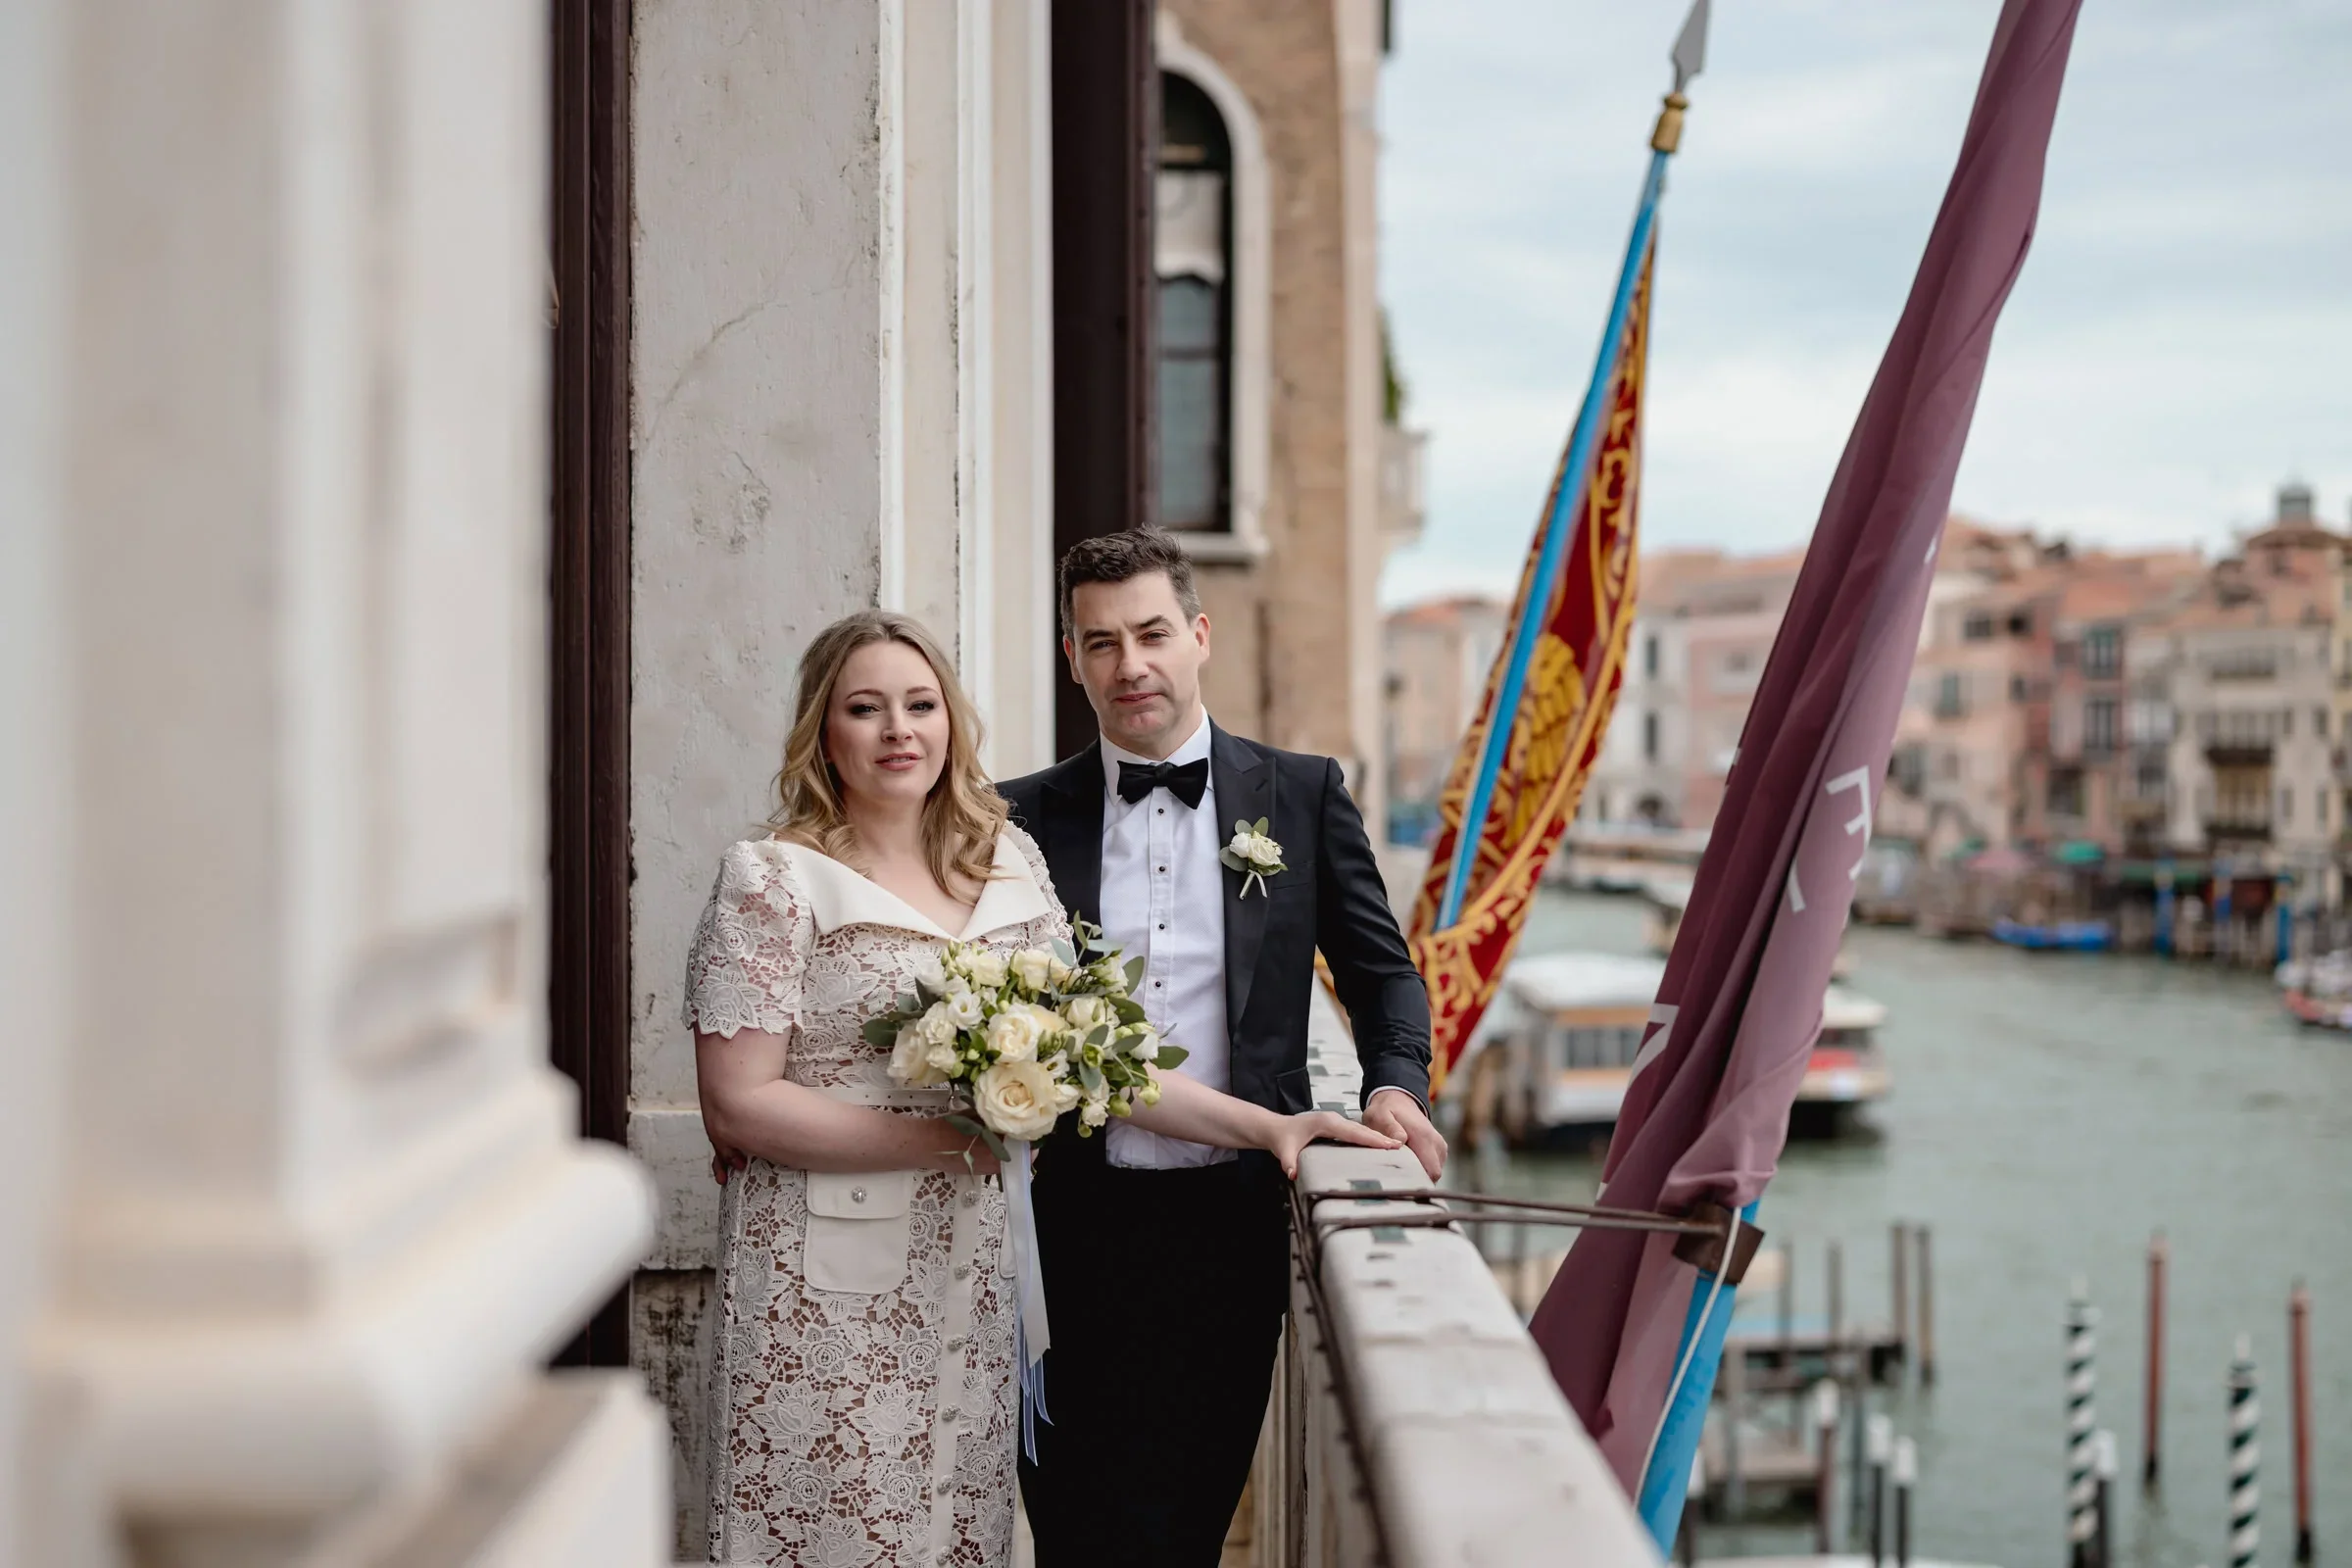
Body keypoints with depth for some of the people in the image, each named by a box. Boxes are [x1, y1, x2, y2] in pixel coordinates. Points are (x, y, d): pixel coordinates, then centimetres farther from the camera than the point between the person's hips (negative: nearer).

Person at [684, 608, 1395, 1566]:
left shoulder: (1008, 864, 9)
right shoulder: (772, 880, -7)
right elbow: (738, 1104, -11)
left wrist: (1265, 1127, 0)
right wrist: (941, 1138, -16)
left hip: (967, 1269, 5)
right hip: (827, 1286, -4)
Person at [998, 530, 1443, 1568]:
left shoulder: (1302, 796, 6)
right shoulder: (1027, 817, 5)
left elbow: (1381, 972, 10)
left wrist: (1395, 1085, -9)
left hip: (1233, 1218, 0)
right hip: (1081, 1223, 0)